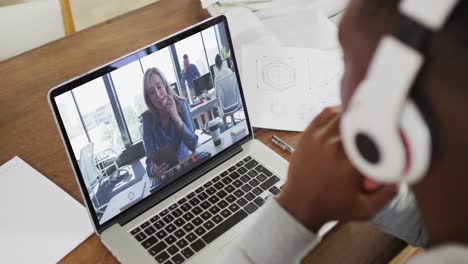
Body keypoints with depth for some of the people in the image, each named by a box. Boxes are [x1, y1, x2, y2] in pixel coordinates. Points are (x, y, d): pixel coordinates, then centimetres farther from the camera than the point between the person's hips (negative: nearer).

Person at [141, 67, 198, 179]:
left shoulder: (181, 105, -11)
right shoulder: (147, 118, -11)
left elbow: (193, 146, -16)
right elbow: (150, 157, -14)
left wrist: (176, 117, -27)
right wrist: (153, 170, -37)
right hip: (165, 170, 0)